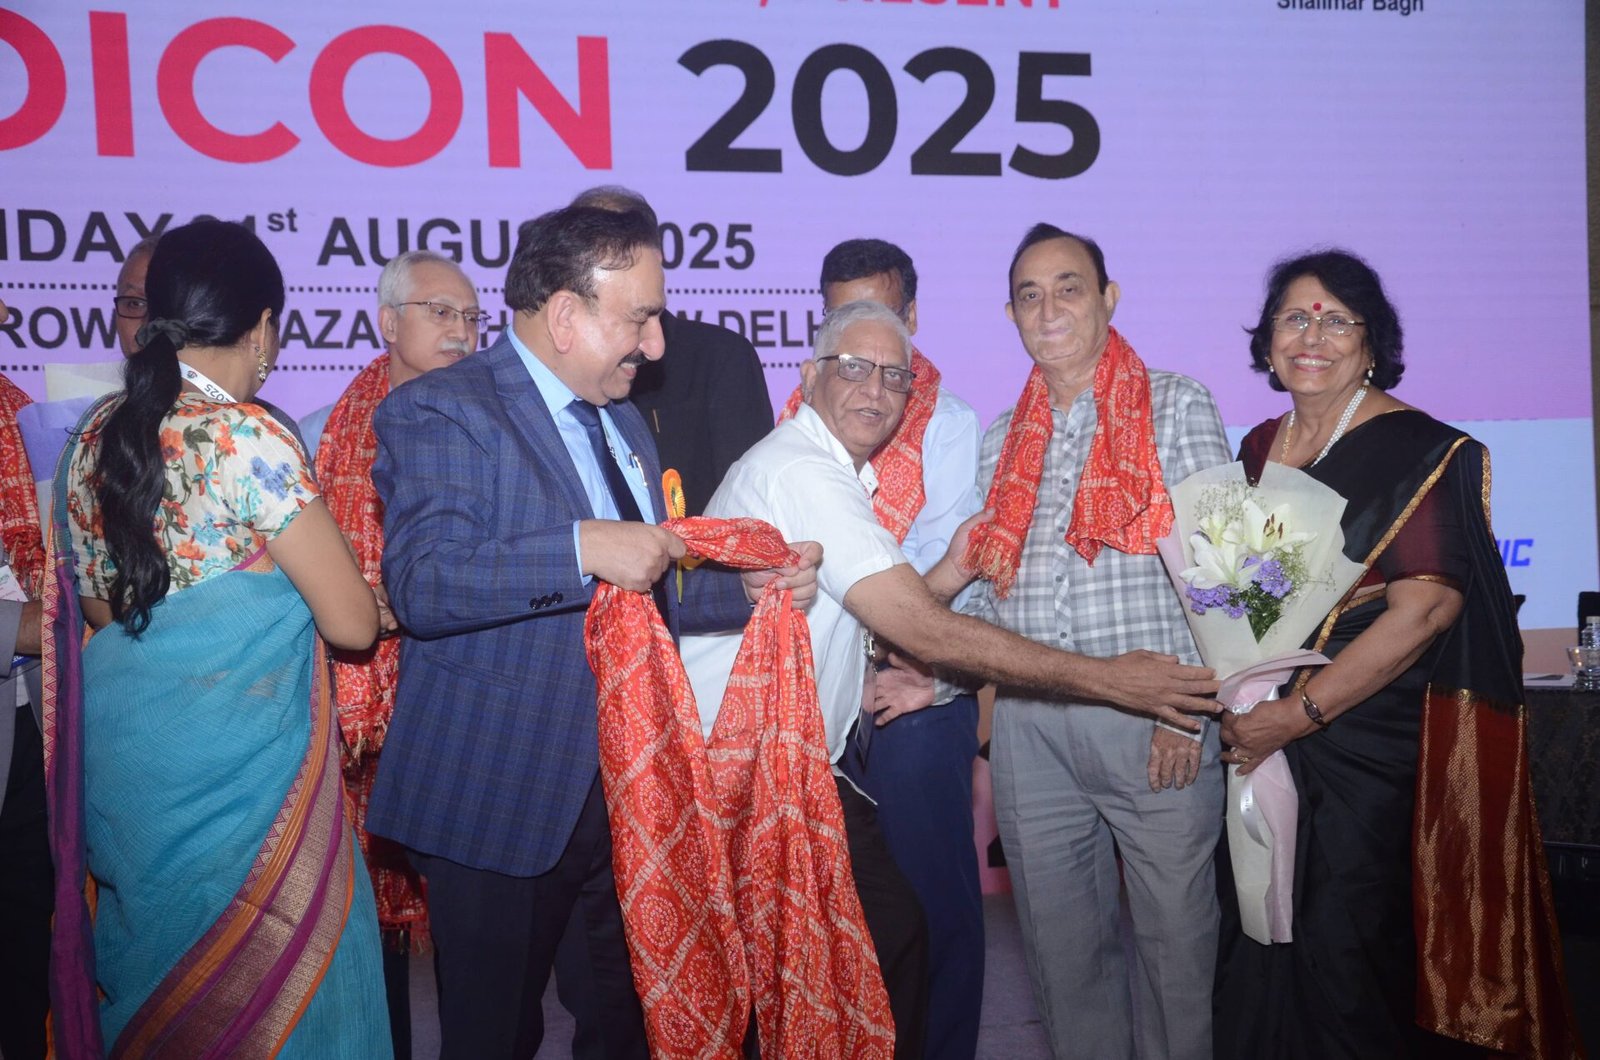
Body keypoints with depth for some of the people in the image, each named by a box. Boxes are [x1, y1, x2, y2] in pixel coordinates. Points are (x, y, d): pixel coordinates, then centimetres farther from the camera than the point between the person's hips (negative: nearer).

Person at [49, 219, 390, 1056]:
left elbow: (99, 608, 15)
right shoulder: (245, 435, -18)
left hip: (122, 761, 7)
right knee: (267, 989, 9)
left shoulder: (93, 437, 4)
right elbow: (351, 624, -16)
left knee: (157, 976, 22)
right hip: (239, 771, -7)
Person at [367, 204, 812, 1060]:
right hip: (503, 796, -7)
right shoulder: (441, 411, -11)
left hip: (632, 786, 7)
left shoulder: (624, 421, 15)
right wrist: (582, 547, -32)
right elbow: (421, 584, -25)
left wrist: (748, 590, 6)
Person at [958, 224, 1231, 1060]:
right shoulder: (1002, 439, 15)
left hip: (1152, 719, -3)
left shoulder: (1178, 408, 3)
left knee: (1175, 934, 5)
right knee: (1060, 939, 11)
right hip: (1029, 723, 4)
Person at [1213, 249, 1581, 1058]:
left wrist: (1299, 713, -19)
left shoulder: (1417, 452, -9)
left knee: (1343, 954, 1)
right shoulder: (1261, 448, 10)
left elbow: (1424, 608, -18)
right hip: (1263, 747, 6)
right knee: (1257, 952, 13)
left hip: (1366, 744, -6)